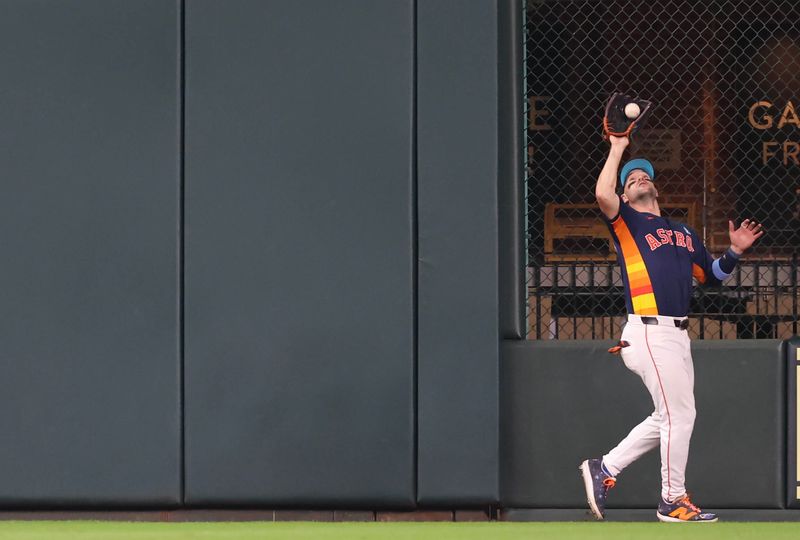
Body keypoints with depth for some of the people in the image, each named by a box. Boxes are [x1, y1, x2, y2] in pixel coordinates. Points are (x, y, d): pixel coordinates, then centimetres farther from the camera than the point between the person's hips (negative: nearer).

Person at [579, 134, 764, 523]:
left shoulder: (684, 234, 24)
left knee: (669, 418, 12)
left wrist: (735, 251, 10)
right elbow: (602, 194, -17)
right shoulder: (626, 222, 3)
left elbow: (711, 275, 28)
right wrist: (617, 149, -7)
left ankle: (604, 469, 21)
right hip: (650, 333, -8)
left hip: (677, 336, 8)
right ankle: (673, 501, 1)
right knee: (679, 414, -8)